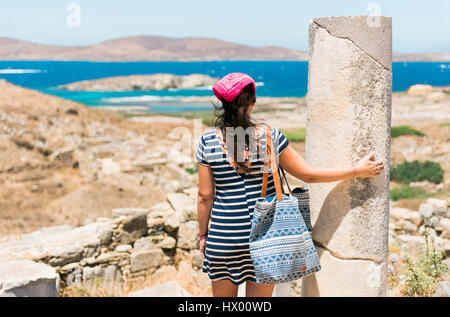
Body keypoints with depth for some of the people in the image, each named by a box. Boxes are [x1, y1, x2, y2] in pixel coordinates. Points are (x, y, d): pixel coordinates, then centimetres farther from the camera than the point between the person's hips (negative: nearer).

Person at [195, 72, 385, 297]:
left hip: (223, 235, 0)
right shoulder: (271, 136, -6)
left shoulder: (208, 141, -6)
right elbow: (308, 175, -1)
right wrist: (357, 171, 9)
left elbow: (205, 195, -3)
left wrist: (203, 234, 11)